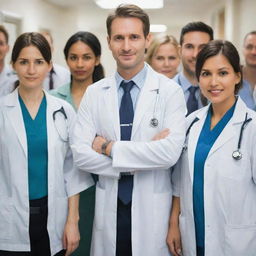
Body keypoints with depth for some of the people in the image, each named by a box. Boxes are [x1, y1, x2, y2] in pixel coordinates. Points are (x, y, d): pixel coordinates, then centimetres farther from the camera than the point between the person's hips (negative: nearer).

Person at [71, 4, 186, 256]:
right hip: (108, 205, 2)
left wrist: (109, 147, -14)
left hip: (152, 205, -2)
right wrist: (139, 161, -15)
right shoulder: (94, 93, 1)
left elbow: (170, 152, -19)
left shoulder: (170, 91, -7)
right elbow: (80, 154, -7)